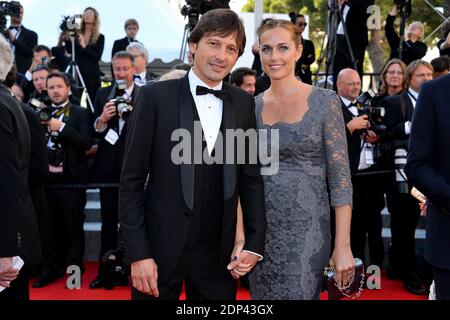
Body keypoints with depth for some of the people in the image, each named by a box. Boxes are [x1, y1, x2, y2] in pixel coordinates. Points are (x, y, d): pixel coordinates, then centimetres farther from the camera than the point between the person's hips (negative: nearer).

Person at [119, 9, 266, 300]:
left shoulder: (244, 104, 4)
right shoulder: (156, 96, -6)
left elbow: (251, 177, 7)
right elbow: (132, 180, -6)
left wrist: (255, 243, 0)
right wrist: (138, 253, -10)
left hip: (218, 254, 3)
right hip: (160, 248, -2)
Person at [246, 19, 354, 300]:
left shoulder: (324, 102, -5)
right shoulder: (252, 107, 5)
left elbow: (341, 178, -6)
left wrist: (343, 246, -12)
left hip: (306, 230, -4)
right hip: (260, 230, 4)